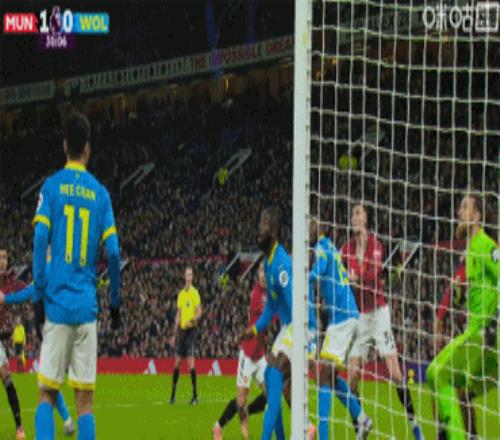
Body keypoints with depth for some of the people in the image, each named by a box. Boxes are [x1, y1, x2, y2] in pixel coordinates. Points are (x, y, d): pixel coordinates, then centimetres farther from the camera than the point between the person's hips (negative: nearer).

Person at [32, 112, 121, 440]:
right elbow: (113, 251, 1)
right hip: (87, 306, 1)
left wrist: (40, 291, -1)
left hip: (57, 302, -1)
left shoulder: (51, 187, 1)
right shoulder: (100, 193, 6)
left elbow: (41, 239, -8)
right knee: (85, 398, 3)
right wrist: (115, 303, 11)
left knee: (47, 394, 3)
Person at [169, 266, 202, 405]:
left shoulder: (195, 293, -5)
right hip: (181, 329, 7)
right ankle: (173, 394, 14)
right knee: (177, 361, 7)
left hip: (191, 329, -7)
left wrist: (192, 320, -30)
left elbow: (199, 312, -10)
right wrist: (174, 334, 19)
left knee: (191, 360, -13)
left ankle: (195, 395, -11)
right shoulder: (181, 294, 15)